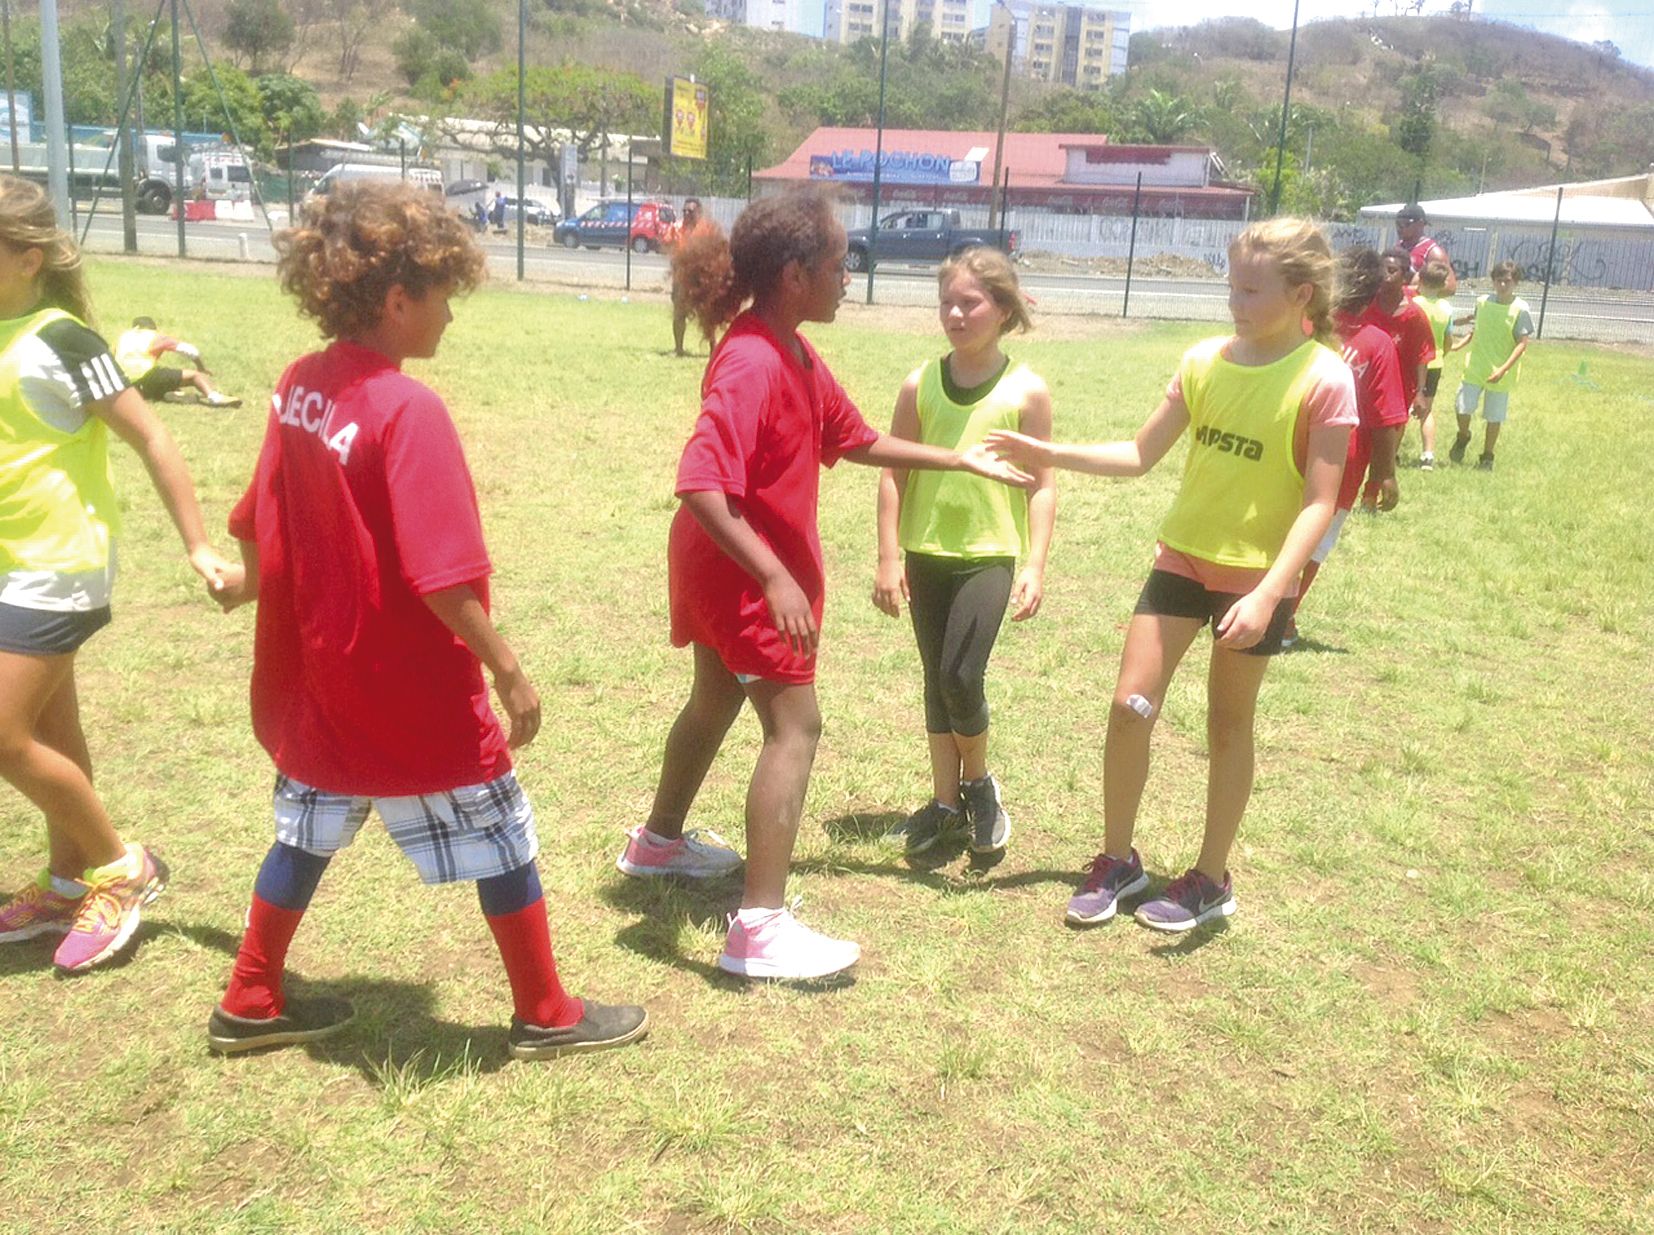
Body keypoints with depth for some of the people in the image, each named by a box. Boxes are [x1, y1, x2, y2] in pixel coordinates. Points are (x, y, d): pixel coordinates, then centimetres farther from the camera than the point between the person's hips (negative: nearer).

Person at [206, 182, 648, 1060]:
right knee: (500, 842, 9)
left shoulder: (298, 387, 1)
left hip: (316, 680, 8)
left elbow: (257, 521, 15)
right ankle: (546, 1016, 23)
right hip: (412, 694, -8)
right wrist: (507, 670, -18)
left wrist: (249, 580, 35)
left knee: (308, 831, 23)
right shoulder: (409, 410, -23)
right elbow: (440, 576, -27)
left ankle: (249, 1005, 36)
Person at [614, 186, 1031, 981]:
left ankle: (660, 841, 44)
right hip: (740, 569, -11)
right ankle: (760, 927, -6)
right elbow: (700, 486, -35)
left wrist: (959, 459, 13)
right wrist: (776, 578, -40)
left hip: (728, 569, 11)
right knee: (795, 725, -9)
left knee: (718, 698, 24)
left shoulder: (796, 356, 5)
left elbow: (857, 441, 14)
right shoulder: (751, 364, -27)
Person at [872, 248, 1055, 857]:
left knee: (961, 676, -13)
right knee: (936, 681, 11)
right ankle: (945, 800, 26)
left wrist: (1035, 566, -9)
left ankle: (978, 783, 15)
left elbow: (1042, 485, -2)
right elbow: (894, 473, 3)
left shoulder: (1027, 390, -5)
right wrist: (889, 558, -1)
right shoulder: (920, 385, 1)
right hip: (926, 555, 3)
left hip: (991, 555, -3)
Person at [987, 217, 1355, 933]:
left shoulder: (1324, 380, -14)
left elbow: (1320, 502, -17)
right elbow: (1141, 455, 3)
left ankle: (1210, 879, 25)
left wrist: (1268, 592, -26)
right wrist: (1054, 456, -9)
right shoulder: (1206, 361, 0)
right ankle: (1117, 860, 18)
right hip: (1182, 556, 4)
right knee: (1130, 703, 0)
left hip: (1257, 577, -4)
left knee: (1228, 724, 8)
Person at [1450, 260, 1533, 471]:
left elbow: (1523, 343, -11)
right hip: (1475, 368, 3)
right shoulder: (1482, 302, 2)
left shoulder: (1520, 309, -10)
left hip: (1500, 374, -2)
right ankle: (1463, 437, 26)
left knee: (1494, 418, 6)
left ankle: (1487, 457, 22)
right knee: (1463, 408, -5)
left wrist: (1503, 369, -20)